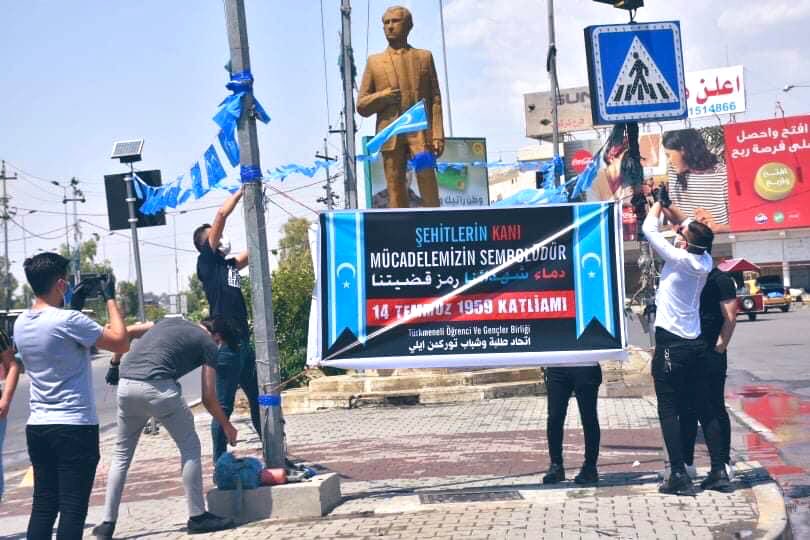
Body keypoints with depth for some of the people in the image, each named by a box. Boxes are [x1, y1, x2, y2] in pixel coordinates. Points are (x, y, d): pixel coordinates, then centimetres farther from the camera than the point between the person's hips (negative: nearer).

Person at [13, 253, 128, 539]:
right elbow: (121, 344, -11)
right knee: (72, 509, -3)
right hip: (75, 427, -7)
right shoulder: (69, 320, -17)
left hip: (37, 427, 7)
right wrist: (110, 298, -2)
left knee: (43, 507, 11)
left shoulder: (21, 323, 7)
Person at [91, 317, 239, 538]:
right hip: (157, 387, -6)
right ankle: (197, 516, 13)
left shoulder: (171, 321, 29)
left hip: (126, 385, 6)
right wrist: (227, 426, 24)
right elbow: (208, 398, 10)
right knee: (189, 446, 10)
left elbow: (124, 332, 22)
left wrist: (115, 363, 29)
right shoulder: (208, 343, 12)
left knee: (122, 453, 18)